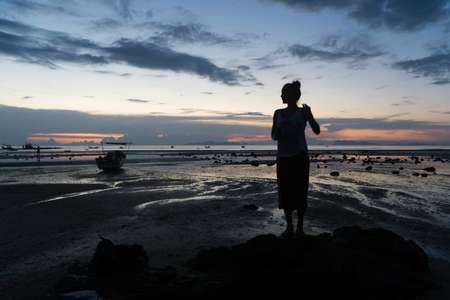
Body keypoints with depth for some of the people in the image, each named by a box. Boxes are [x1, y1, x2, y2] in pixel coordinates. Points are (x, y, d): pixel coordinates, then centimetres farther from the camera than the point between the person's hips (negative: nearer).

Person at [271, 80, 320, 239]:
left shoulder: (303, 112, -1)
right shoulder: (278, 113, 9)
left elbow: (317, 131, -5)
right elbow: (274, 135, 14)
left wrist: (309, 116, -22)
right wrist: (276, 134, -10)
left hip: (299, 156, -3)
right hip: (283, 156, 4)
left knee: (300, 190, 0)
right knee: (284, 191, 6)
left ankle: (300, 227, 13)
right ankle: (289, 228, 17)